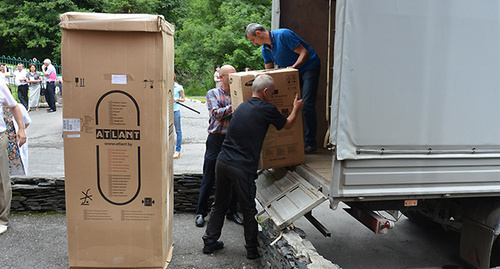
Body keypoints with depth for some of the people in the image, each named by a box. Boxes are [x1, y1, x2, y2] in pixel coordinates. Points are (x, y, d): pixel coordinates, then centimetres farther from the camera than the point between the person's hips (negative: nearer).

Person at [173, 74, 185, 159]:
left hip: (175, 110, -5)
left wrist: (177, 99, -16)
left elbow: (183, 99, 2)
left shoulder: (179, 87, -1)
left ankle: (178, 151, 5)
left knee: (178, 131, 0)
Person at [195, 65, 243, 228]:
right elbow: (216, 114, -11)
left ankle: (232, 211, 24)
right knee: (209, 179, 4)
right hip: (216, 139, -3)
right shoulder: (213, 94, 5)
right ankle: (201, 213, 18)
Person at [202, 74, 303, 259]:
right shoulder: (266, 109, -6)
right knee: (248, 210, 9)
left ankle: (210, 242, 28)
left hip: (222, 162, 6)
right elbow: (287, 125, 11)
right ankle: (252, 249, 22)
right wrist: (296, 108, 30)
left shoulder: (242, 106, 14)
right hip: (242, 168, -6)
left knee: (219, 204, 19)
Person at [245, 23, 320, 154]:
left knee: (307, 104, -15)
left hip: (309, 67, -8)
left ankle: (310, 143, -9)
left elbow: (305, 52, -21)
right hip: (293, 72, 8)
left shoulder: (283, 35, -21)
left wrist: (293, 67, -31)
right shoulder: (265, 49, 3)